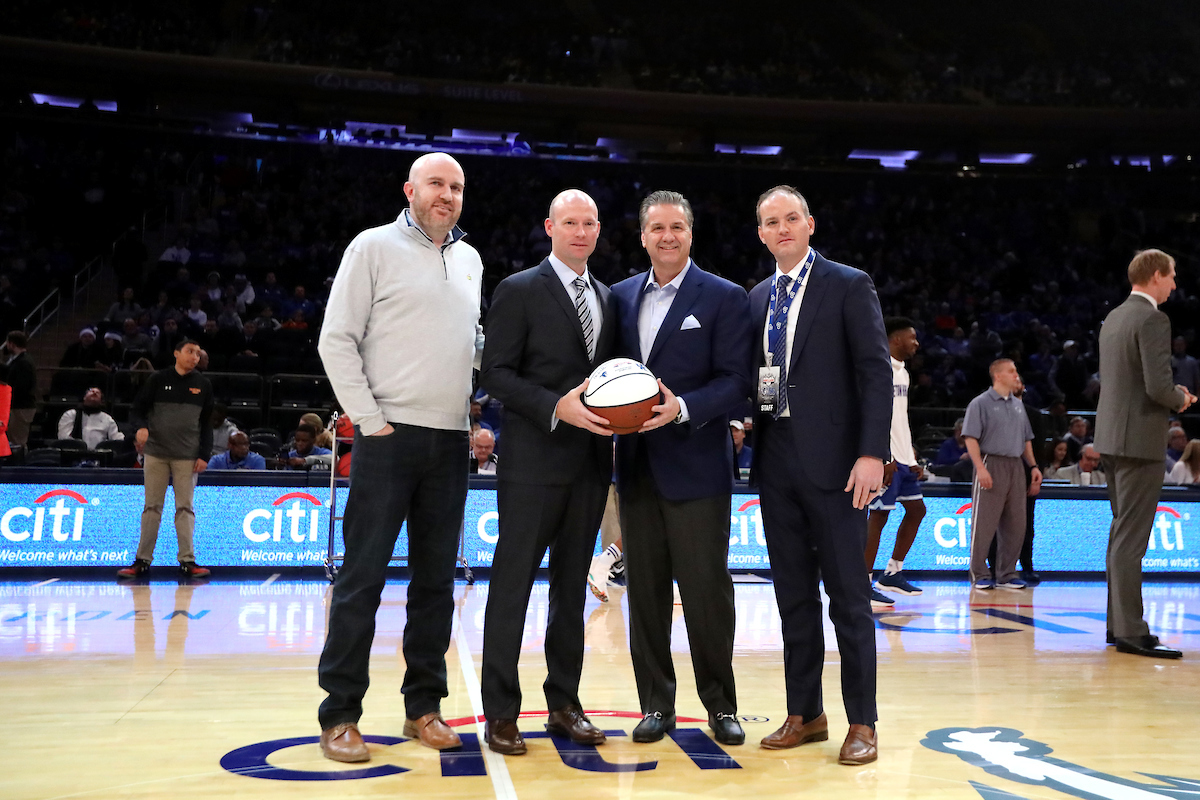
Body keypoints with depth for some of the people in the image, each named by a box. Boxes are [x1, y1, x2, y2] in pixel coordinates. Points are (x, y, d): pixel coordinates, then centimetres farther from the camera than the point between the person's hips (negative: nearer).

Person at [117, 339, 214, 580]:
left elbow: (207, 423, 9)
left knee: (185, 507, -1)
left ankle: (187, 561, 0)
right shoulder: (159, 379, 5)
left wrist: (204, 455, 0)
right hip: (156, 453, 0)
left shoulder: (203, 385, 8)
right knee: (152, 506, 3)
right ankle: (143, 560, 8)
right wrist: (141, 427, -16)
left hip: (187, 456, 0)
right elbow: (137, 409, 6)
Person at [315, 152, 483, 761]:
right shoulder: (375, 246, -1)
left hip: (451, 439, 6)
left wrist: (478, 416, 11)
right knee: (362, 578, -2)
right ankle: (340, 715, 8)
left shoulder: (469, 260, 15)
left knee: (436, 578, 9)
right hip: (390, 435, -5)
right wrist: (370, 420, -11)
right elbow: (337, 340, -5)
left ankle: (423, 705, 20)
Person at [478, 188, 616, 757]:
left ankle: (564, 704, 23)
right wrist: (557, 406, -19)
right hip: (534, 459, -6)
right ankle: (500, 713, 9)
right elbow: (496, 372, -8)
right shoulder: (519, 290, -2)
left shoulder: (606, 298, 16)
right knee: (513, 582, -1)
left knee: (573, 584, 12)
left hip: (590, 460, 6)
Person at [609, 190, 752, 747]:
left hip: (695, 465, -4)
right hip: (637, 465, 4)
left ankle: (720, 704, 17)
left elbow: (736, 380, -7)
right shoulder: (621, 297, 13)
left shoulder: (724, 298, -1)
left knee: (707, 589, 0)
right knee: (645, 590, 8)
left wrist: (683, 407, -21)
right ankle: (656, 703, 21)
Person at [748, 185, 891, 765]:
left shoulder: (849, 286, -1)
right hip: (776, 461, 5)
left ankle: (862, 723, 11)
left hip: (832, 461, -5)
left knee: (848, 596, 1)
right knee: (793, 595, 11)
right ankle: (804, 714, 22)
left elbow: (876, 372, -8)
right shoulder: (757, 299, 15)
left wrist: (872, 454, -16)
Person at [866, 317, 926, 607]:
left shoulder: (902, 372, 18)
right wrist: (885, 458, -23)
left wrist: (912, 459, 18)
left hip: (902, 458, 10)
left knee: (916, 509, 13)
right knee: (878, 516, -7)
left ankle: (892, 574, 21)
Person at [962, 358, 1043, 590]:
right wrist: (980, 468, -19)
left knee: (1015, 524, 7)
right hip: (991, 464, -7)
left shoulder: (1019, 405, 18)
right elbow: (971, 438, -9)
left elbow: (1026, 439, 24)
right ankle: (980, 575, 3)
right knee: (984, 523, -5)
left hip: (1016, 466, 7)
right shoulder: (981, 403, -3)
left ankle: (1006, 574, 16)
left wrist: (1033, 466, 14)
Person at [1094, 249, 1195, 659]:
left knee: (1122, 532, 16)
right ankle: (1130, 632, -2)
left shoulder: (1113, 319, 14)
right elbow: (1158, 386, -21)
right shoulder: (1153, 320, -14)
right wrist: (1180, 400, 0)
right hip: (1140, 440, -9)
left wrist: (1173, 396, 15)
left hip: (1112, 438, 9)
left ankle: (1118, 622, 23)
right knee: (1131, 538, -7)